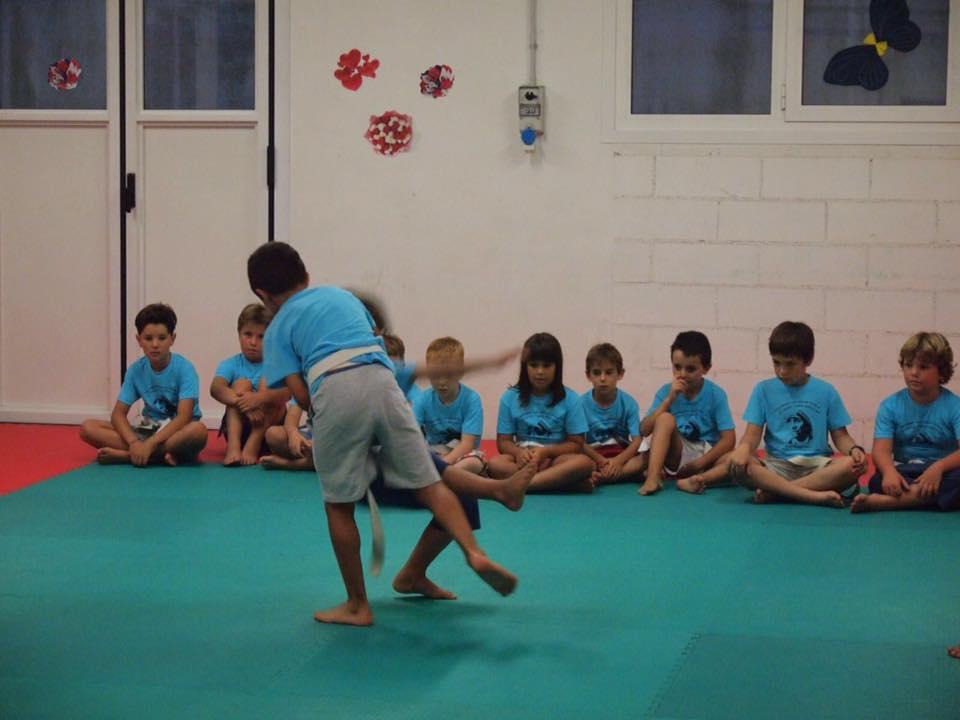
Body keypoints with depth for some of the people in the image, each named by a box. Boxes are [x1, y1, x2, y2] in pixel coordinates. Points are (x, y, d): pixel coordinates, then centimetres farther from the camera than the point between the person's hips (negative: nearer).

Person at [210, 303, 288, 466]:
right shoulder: (231, 365, 0)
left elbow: (287, 392, -23)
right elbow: (216, 388, -22)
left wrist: (259, 398, -42)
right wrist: (243, 402, -41)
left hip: (268, 428, -1)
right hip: (237, 427, 1)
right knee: (242, 383, -19)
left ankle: (253, 446, -31)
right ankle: (233, 446, -37)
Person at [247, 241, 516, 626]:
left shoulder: (277, 329, 17)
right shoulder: (341, 295, 30)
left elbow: (300, 396, 5)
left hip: (332, 391, -3)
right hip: (381, 379, 3)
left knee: (339, 506, 11)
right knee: (428, 483, 7)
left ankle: (357, 606, 17)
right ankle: (474, 553, -15)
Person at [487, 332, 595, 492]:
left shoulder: (569, 399, 3)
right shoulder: (510, 398, 6)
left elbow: (576, 444, 1)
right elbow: (504, 441, 4)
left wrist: (545, 451, -16)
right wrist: (518, 452, -20)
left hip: (556, 457, -1)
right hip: (523, 458, 1)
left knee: (585, 463, -33)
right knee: (495, 464, -33)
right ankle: (569, 483, -35)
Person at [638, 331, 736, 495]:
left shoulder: (716, 394, -5)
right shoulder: (666, 392, -1)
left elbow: (728, 439, -12)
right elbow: (644, 430, -11)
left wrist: (697, 464, -19)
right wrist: (670, 399, -17)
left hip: (707, 456, -1)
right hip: (677, 454, 1)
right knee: (665, 418, -27)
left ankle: (689, 481, -37)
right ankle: (653, 477, -37)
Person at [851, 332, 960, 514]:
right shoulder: (891, 406, 2)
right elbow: (881, 449, -10)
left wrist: (939, 467, -33)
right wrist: (890, 472, -33)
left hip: (941, 473, 0)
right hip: (904, 473, 0)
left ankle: (886, 501, -36)